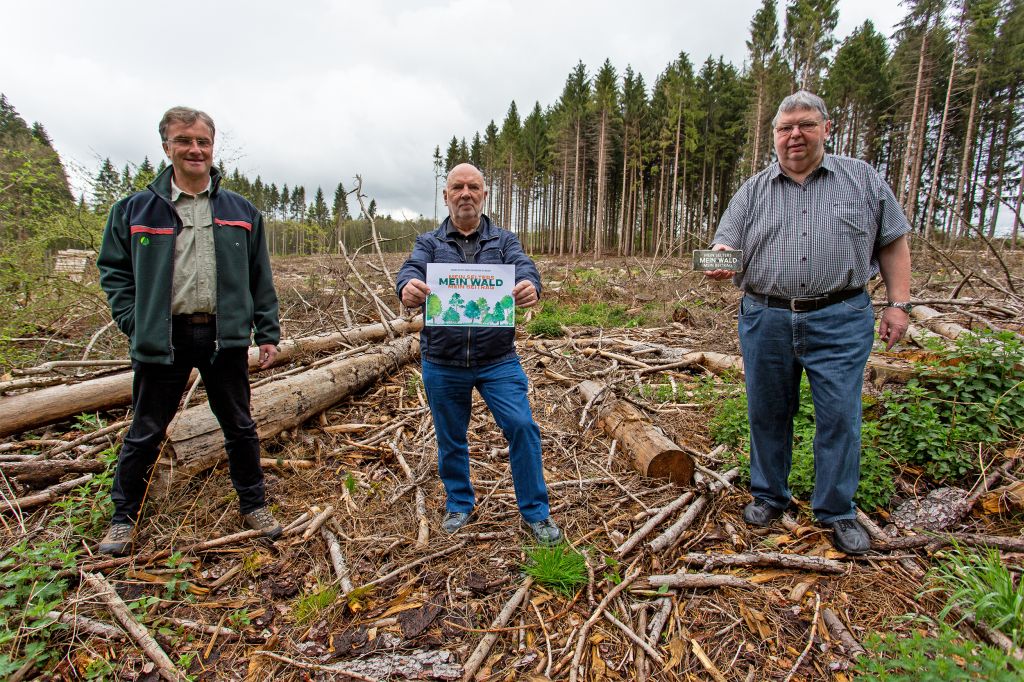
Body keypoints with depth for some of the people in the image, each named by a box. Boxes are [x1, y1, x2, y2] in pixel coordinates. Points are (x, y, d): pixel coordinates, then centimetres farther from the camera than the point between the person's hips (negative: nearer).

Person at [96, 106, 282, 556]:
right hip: (162, 340, 0)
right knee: (145, 433, 12)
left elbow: (260, 279, 7)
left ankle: (254, 505, 29)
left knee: (239, 427, 12)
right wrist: (134, 323, -5)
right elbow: (113, 270, 7)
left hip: (225, 337, 1)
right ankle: (124, 517, 32)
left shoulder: (241, 212, 7)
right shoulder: (135, 209, 4)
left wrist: (268, 333, 3)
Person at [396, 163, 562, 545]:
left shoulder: (503, 240, 6)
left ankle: (535, 512, 13)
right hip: (442, 363, 1)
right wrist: (408, 287, -40)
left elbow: (523, 265, -14)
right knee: (450, 438, 14)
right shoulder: (429, 242, 6)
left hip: (498, 360, 0)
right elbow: (412, 269, -14)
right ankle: (459, 504, 37)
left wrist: (529, 284, -39)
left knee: (522, 427, -6)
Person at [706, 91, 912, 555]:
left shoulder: (862, 179, 9)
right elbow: (727, 243, 5)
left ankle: (838, 511, 18)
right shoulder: (753, 191, 11)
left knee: (839, 416, 0)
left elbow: (893, 242, 9)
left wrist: (899, 303, 1)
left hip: (841, 322, -1)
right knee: (767, 413, 9)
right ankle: (768, 495, 27)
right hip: (765, 320, 2)